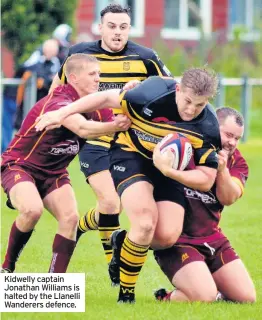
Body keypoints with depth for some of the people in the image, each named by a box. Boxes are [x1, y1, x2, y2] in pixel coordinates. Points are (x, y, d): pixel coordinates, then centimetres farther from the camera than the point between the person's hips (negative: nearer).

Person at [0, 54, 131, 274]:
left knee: (70, 218, -13)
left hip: (53, 172, 8)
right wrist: (115, 126, -56)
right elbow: (82, 129, -45)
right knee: (32, 210, -33)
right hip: (20, 165, -7)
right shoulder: (58, 102, -29)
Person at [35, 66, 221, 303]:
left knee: (168, 236, -14)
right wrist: (62, 113, -15)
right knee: (145, 223, -25)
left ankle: (123, 242, 21)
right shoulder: (154, 94, -30)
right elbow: (107, 98, -15)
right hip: (132, 154, -4)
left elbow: (206, 180, -16)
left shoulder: (209, 128, -21)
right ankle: (126, 295, -6)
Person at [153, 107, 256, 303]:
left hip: (212, 239, 6)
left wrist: (222, 169, -25)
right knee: (204, 297, -23)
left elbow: (228, 198, -9)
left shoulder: (237, 163, 6)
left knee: (247, 298, 0)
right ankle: (166, 299, 7)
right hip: (177, 240, -6)